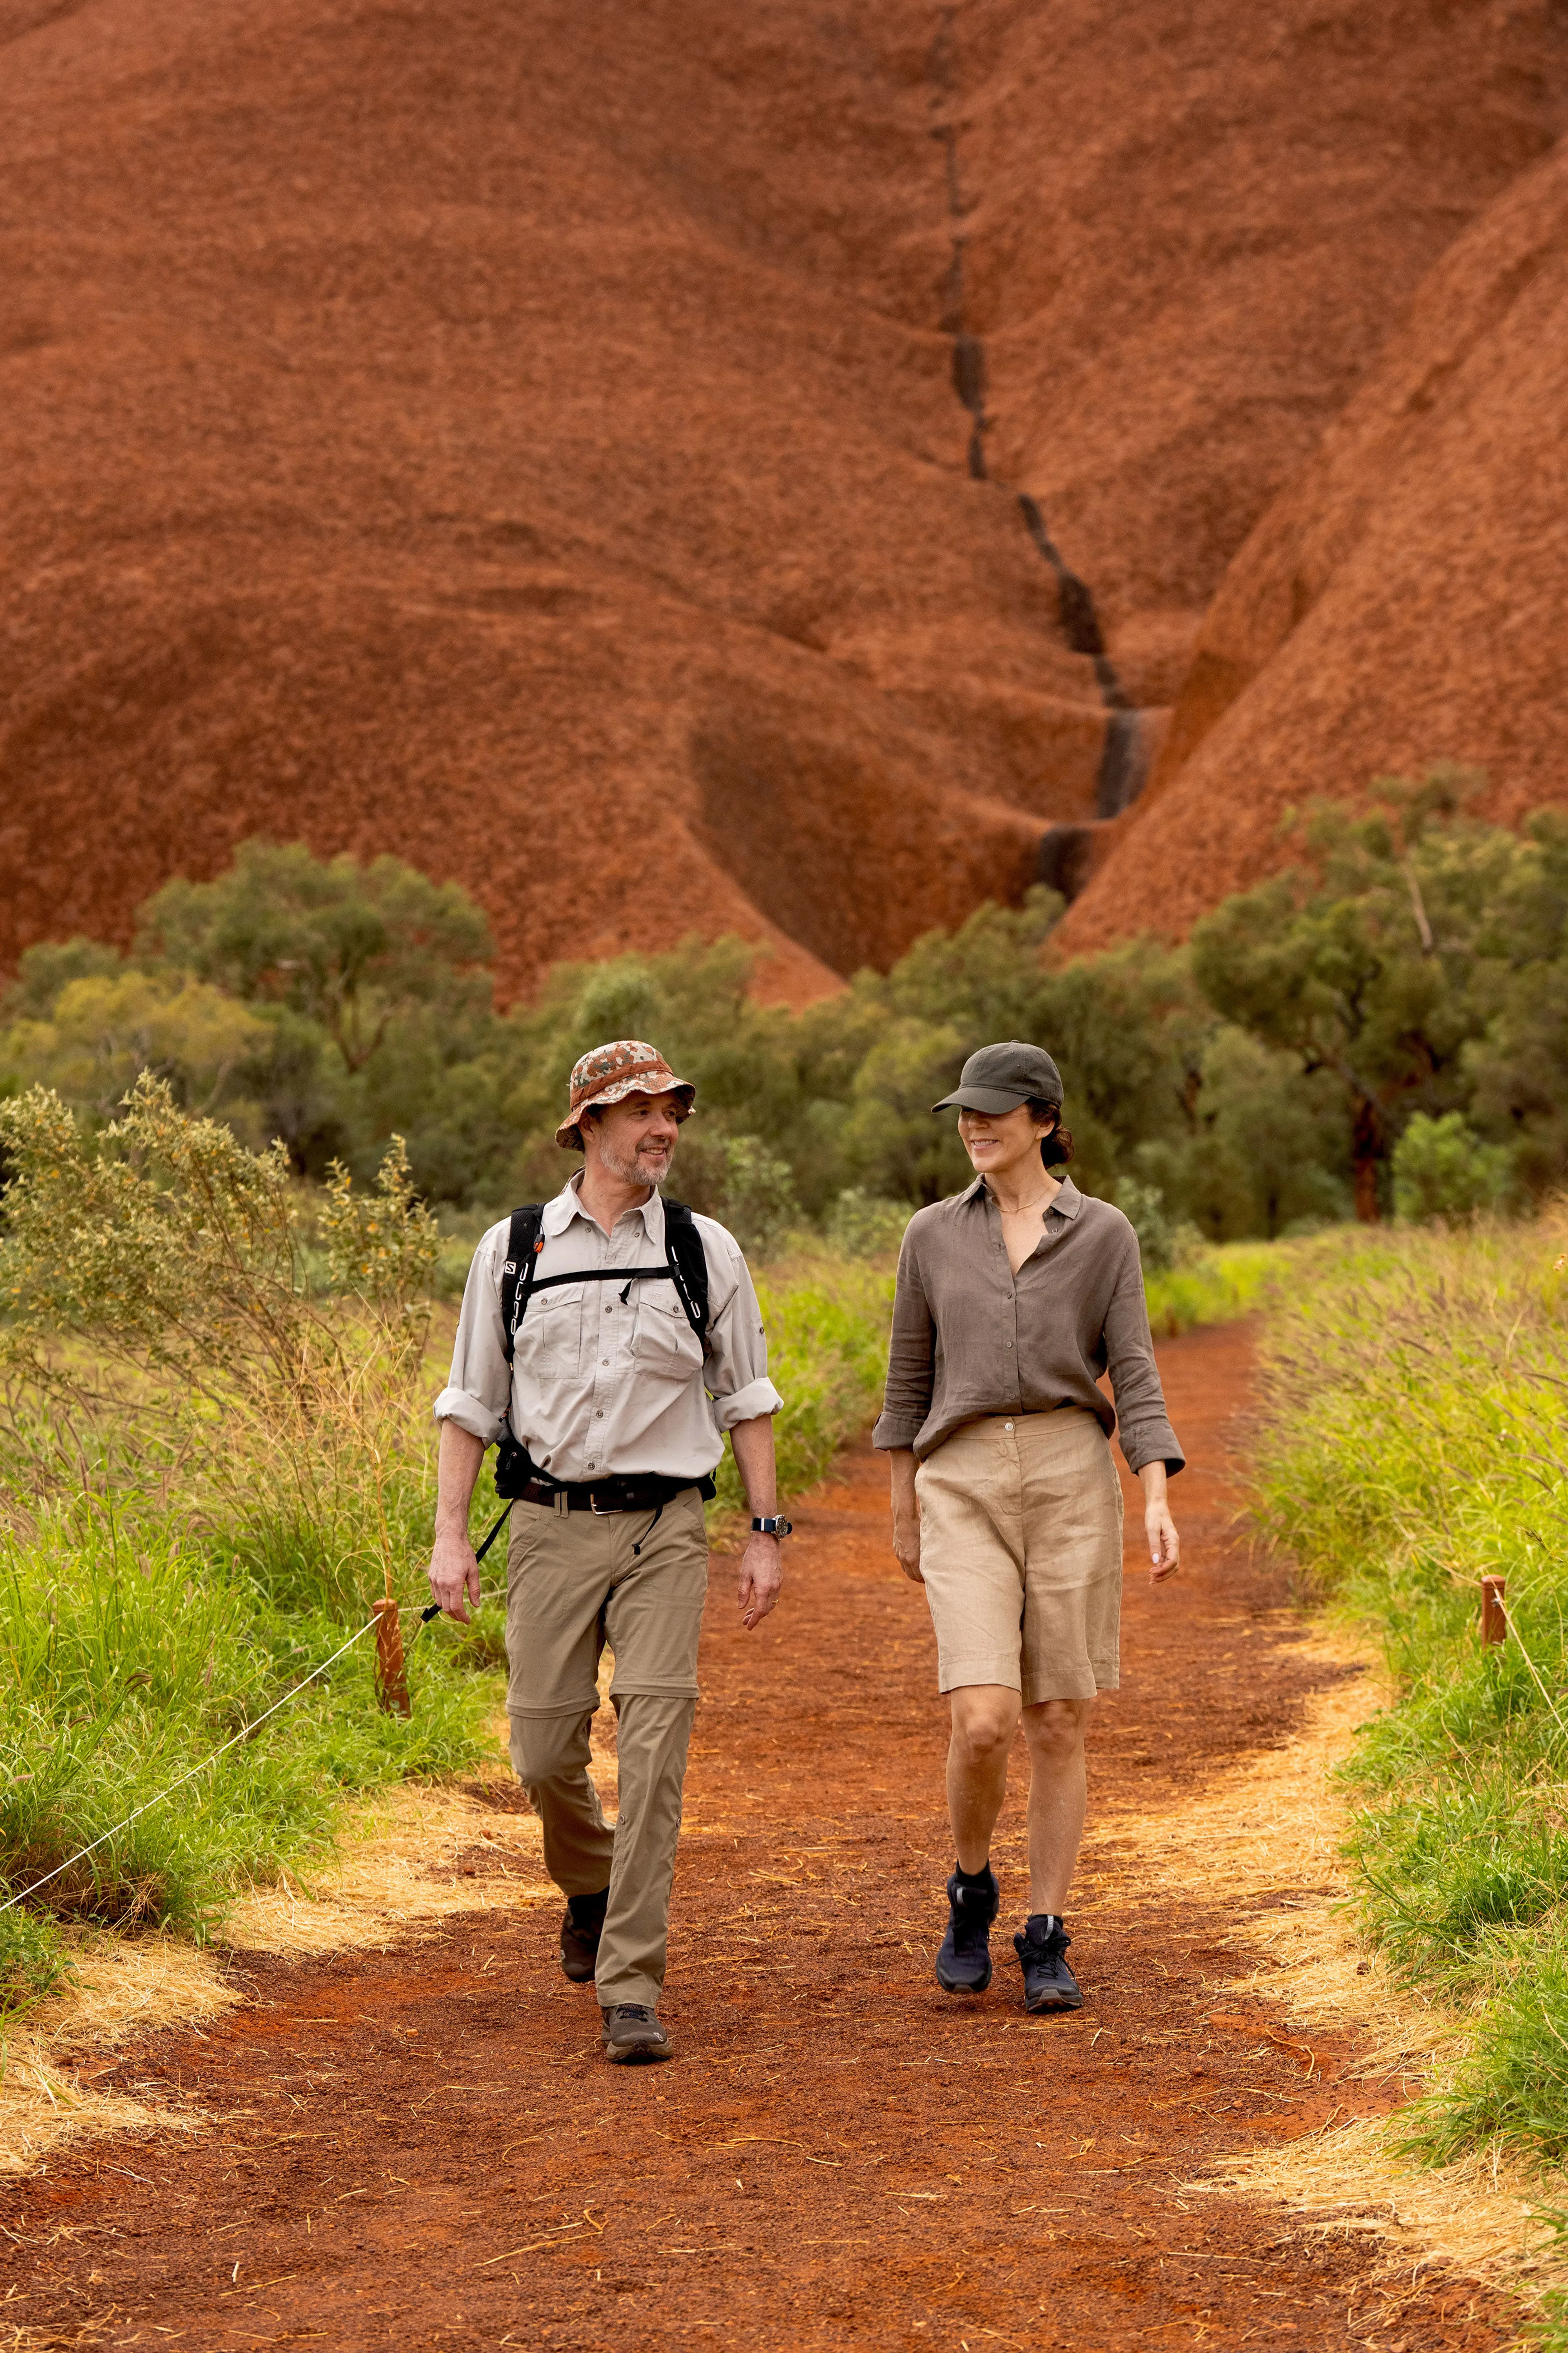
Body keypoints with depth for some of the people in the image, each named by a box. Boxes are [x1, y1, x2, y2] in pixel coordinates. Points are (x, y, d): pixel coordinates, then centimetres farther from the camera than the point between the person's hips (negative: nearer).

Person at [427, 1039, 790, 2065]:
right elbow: (472, 1403, 8)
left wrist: (767, 1534, 5)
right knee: (545, 1753, 3)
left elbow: (746, 1399, 10)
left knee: (654, 1752, -11)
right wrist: (451, 1536, 1)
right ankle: (591, 1886, 37)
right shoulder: (512, 1250, 4)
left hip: (664, 1527, -1)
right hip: (552, 1526, 1)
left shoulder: (707, 1250, 4)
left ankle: (633, 1988, -7)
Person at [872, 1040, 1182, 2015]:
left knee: (1059, 1725, 0)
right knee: (983, 1724, -13)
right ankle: (972, 1889, 15)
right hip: (964, 1490, 0)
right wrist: (903, 1511, 18)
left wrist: (1159, 1503, -12)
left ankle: (1046, 1943, 12)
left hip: (1071, 1481, 0)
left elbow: (1135, 1376, 0)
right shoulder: (934, 1234, 8)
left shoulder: (1104, 1234, 3)